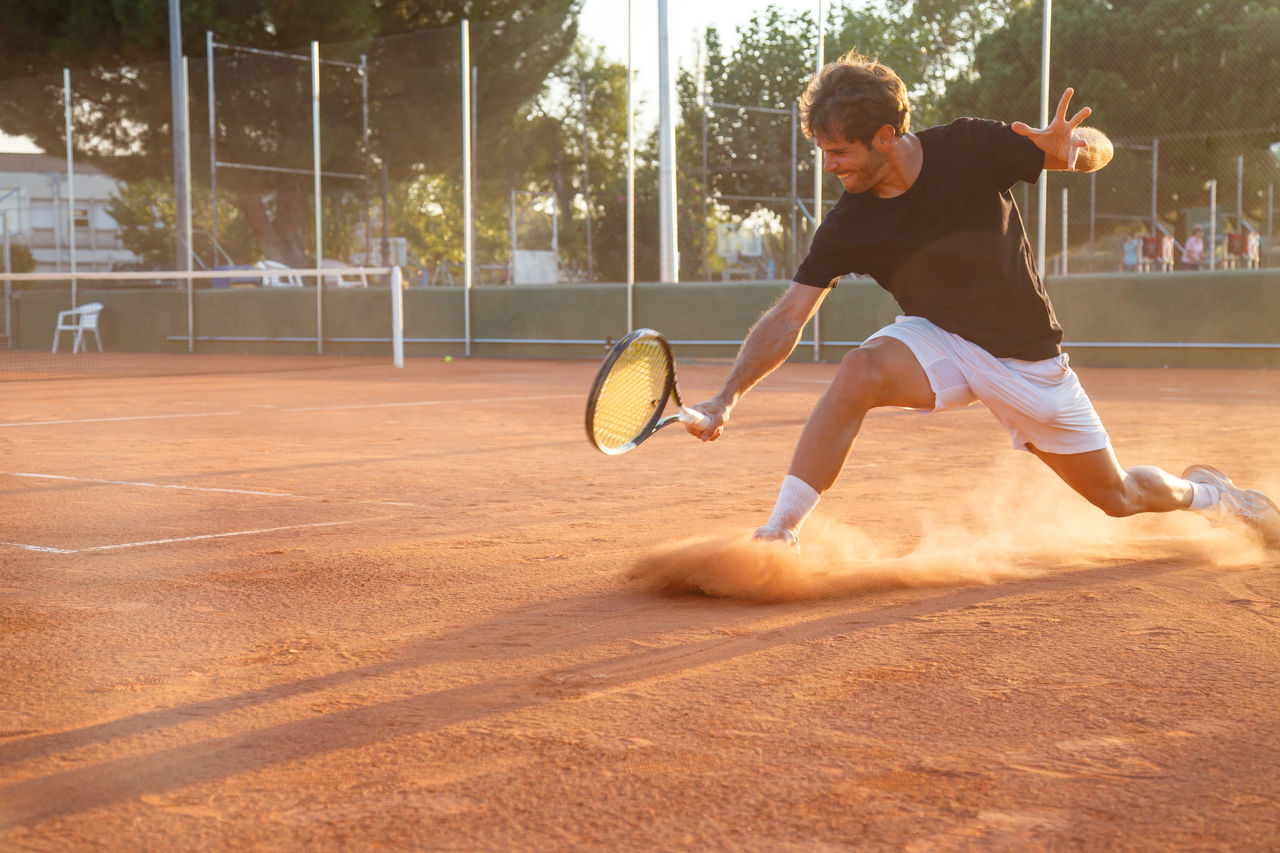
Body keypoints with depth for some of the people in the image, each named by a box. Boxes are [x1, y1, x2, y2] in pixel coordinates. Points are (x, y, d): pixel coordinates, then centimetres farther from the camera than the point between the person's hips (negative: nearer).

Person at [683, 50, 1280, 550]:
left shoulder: (971, 148, -20)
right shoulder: (848, 228, -17)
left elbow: (1099, 149, -11)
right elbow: (788, 316, -17)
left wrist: (1073, 144, -35)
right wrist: (728, 397, -30)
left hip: (1026, 357, 0)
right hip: (937, 341, 0)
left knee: (1118, 496, 7)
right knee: (860, 371, -34)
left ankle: (1201, 491, 42)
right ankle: (777, 536, -29)